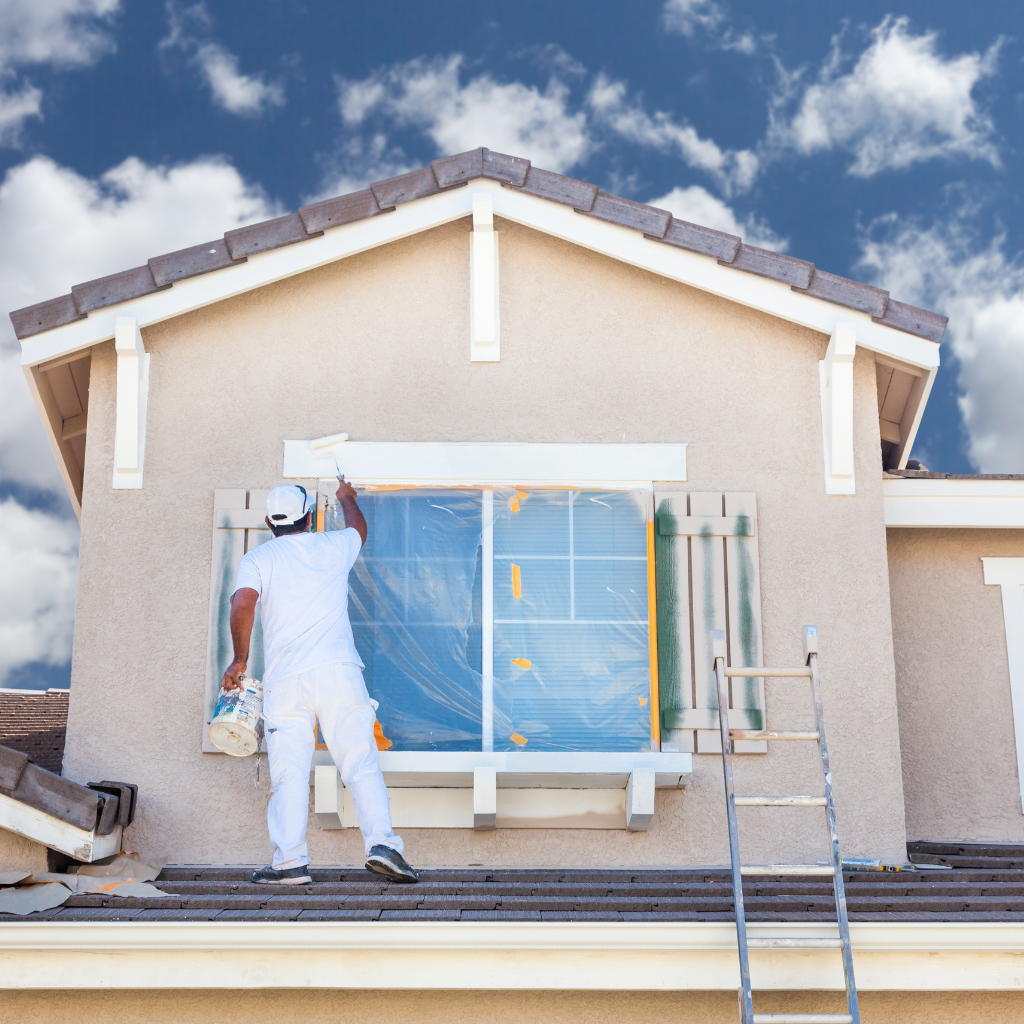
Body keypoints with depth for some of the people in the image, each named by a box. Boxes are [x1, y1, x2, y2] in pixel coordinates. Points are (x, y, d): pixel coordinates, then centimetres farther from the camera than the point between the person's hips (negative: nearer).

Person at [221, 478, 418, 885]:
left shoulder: (257, 558, 10)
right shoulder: (333, 547, 16)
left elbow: (242, 603, -9)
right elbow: (359, 527, 40)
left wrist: (240, 660, 0)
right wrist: (346, 497, 60)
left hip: (284, 677, -1)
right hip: (338, 669, 1)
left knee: (289, 771, -2)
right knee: (361, 762, -2)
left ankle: (290, 859, -9)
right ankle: (382, 842, -14)